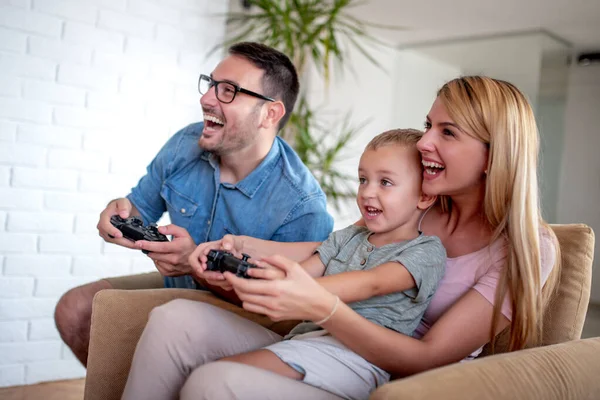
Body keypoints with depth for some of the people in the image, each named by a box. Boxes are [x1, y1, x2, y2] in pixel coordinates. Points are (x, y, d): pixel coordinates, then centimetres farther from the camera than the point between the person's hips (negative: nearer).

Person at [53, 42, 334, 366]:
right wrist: (120, 210, -18)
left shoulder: (302, 208, -30)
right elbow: (142, 205, 7)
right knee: (74, 309, -3)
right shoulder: (185, 145, -11)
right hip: (177, 287, 6)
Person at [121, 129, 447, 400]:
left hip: (356, 355, -6)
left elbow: (370, 284, -15)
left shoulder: (427, 252, 3)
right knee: (174, 320, -11)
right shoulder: (346, 238, 23)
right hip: (303, 337, 7)